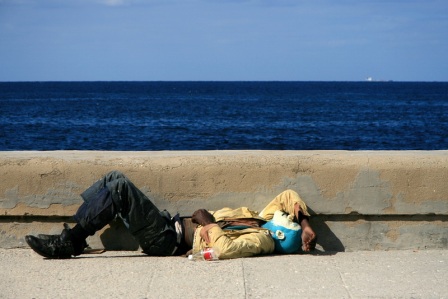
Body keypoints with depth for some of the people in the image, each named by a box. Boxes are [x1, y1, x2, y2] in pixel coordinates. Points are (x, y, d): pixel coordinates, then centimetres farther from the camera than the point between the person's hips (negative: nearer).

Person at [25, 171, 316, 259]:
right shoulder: (266, 219, 7)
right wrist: (306, 221, 2)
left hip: (169, 240, -9)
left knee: (120, 186, -21)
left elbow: (223, 249, -34)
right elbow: (288, 195, 21)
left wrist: (208, 221, -16)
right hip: (173, 223, 9)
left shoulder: (262, 240, -18)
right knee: (115, 179, 2)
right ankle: (73, 237, 3)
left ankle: (68, 243, -13)